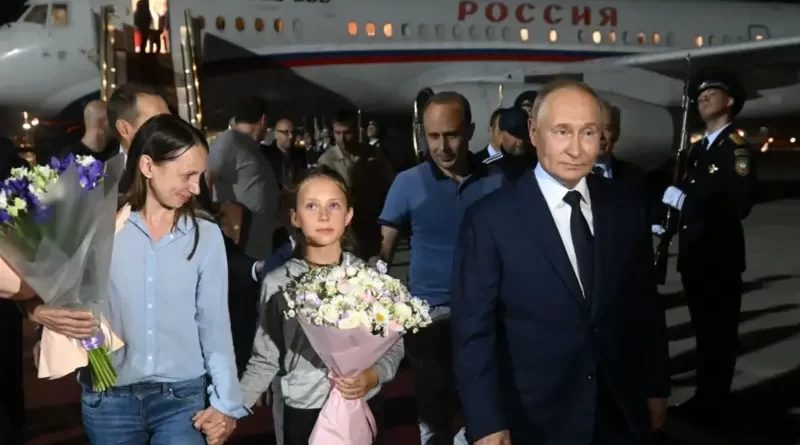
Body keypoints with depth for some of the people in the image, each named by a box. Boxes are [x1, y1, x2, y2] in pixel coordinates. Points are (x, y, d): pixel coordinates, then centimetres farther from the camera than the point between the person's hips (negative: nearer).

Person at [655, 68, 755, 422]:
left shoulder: (736, 147, -11)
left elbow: (740, 204, -22)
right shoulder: (697, 149, 15)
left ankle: (714, 405, 12)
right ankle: (704, 397, 27)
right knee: (703, 329, 16)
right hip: (693, 254, 8)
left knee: (720, 332, 2)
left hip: (720, 257, -8)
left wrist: (685, 200, -24)